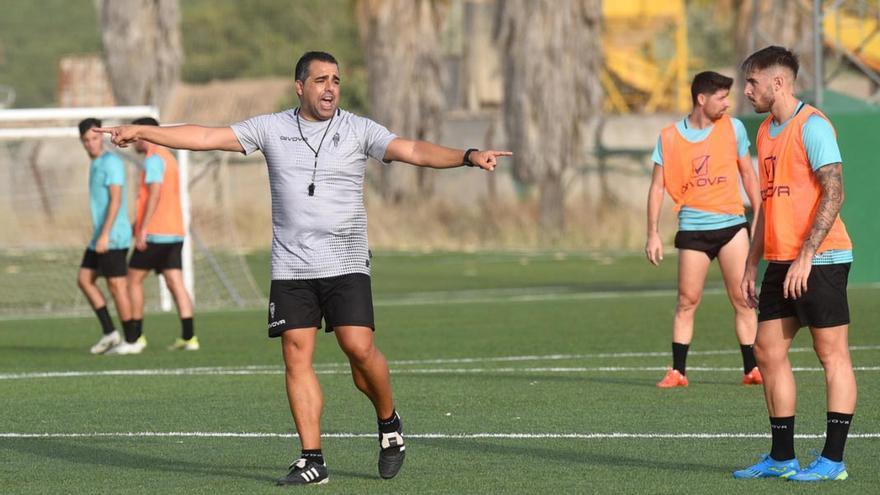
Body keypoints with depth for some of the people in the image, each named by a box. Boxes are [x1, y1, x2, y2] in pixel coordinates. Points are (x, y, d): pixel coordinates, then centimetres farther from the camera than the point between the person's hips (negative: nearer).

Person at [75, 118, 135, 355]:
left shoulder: (111, 162, -12)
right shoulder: (95, 164, 17)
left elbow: (116, 200, -20)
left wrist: (105, 235, -25)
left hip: (113, 237, -10)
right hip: (100, 238, 10)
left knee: (116, 285, -6)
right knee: (84, 280, 9)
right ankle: (109, 332, 10)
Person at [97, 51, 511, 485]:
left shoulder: (358, 130, 0)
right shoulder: (271, 128, 5)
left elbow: (414, 151, -11)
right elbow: (205, 137, 6)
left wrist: (468, 156, -26)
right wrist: (141, 132, 3)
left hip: (346, 265, -2)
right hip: (290, 268, 2)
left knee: (359, 348, -14)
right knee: (297, 356, -3)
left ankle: (388, 422, 13)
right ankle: (312, 460, 1)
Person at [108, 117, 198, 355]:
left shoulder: (154, 159, -10)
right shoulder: (168, 157, 20)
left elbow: (154, 195, -21)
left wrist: (143, 229, -22)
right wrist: (138, 224, 29)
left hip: (154, 234, -8)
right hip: (175, 232, 8)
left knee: (134, 280, 2)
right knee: (176, 283, 2)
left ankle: (135, 338, 2)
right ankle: (188, 337, -7)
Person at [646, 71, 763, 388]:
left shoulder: (733, 128, 4)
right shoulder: (670, 137, 0)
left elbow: (748, 174, 13)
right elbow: (657, 186, 3)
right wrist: (653, 234, -2)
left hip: (732, 223, 1)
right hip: (692, 228, -1)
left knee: (741, 299, -3)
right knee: (687, 302, 0)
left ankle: (751, 369, 1)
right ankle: (677, 372, 7)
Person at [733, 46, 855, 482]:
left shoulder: (812, 126, -11)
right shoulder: (766, 131, 17)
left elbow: (833, 192, -18)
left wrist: (805, 256, -23)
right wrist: (752, 265, 19)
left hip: (820, 260, -9)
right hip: (780, 260, 9)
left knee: (832, 353, -4)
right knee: (768, 350, 7)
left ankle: (833, 460, -3)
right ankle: (782, 457, 13)